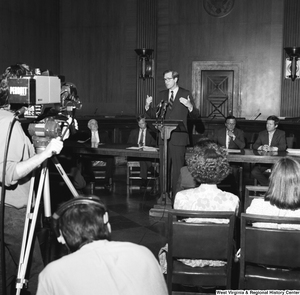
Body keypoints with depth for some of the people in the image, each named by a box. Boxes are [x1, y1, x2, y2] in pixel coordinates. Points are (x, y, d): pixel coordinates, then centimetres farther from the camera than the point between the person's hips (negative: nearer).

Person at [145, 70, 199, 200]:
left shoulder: (185, 94, 0)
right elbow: (155, 115, 11)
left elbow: (195, 115, -4)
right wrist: (148, 106, -7)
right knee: (163, 168, 9)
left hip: (178, 137, -4)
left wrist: (190, 106, -24)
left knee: (177, 169, -2)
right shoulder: (162, 94, 13)